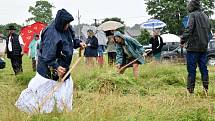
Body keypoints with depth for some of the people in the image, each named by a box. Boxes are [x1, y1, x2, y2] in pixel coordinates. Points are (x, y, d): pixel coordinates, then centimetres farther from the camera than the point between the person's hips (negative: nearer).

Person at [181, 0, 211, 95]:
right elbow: (208, 31, 18)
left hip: (193, 47, -7)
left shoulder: (193, 15, -7)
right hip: (204, 47, 7)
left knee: (191, 69, -3)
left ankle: (190, 89, -2)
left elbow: (189, 29, -18)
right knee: (203, 68, 10)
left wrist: (183, 40, -15)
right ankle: (206, 88, 9)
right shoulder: (205, 16, 15)